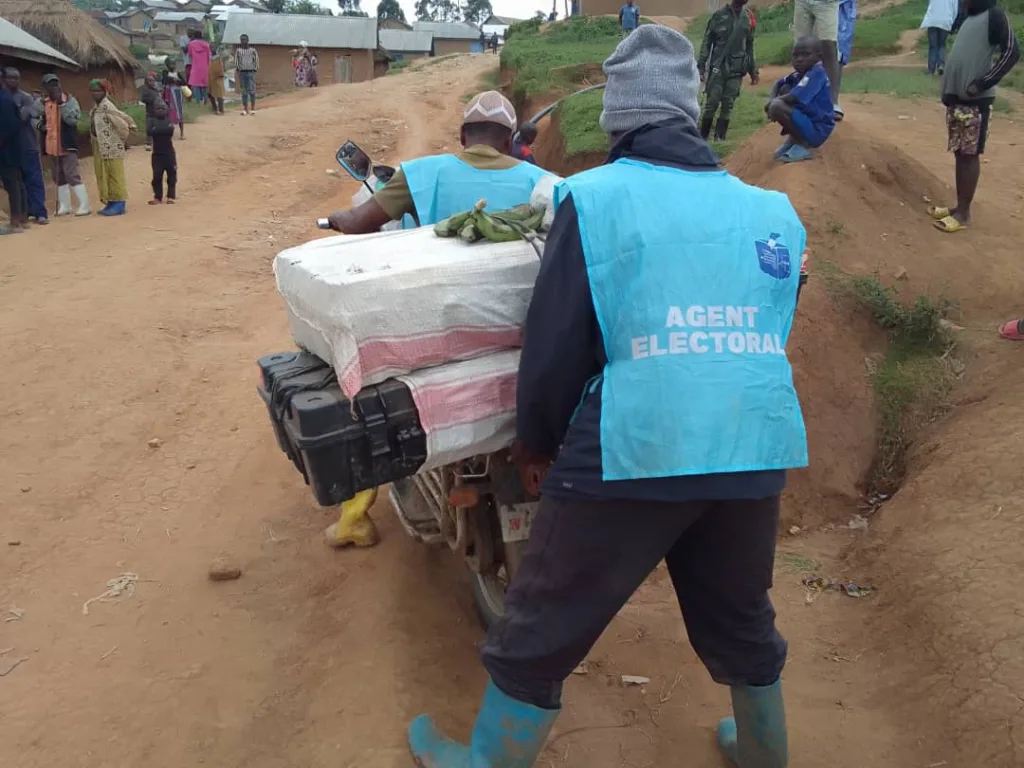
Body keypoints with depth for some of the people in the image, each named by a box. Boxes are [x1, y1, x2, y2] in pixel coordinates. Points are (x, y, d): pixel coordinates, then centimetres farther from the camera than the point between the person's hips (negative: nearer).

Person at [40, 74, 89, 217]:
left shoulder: (70, 100, -5)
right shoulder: (45, 103, 11)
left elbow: (73, 119, -19)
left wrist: (61, 103, -23)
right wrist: (41, 126, 4)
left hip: (67, 144, -6)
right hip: (52, 145, 6)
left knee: (72, 175, -10)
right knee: (58, 177, 11)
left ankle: (84, 205, -6)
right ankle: (64, 206, 19)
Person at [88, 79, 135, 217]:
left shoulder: (106, 106, -14)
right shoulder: (96, 108, 14)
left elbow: (121, 117, -18)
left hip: (112, 146, -10)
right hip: (100, 148, 10)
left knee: (115, 175, -5)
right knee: (103, 176, 12)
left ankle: (119, 203, -1)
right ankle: (110, 201, 18)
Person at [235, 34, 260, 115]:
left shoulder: (253, 50, 3)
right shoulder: (238, 51, 8)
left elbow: (256, 60, 6)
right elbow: (236, 61, 12)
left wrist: (255, 70, -4)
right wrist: (237, 68, -2)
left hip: (250, 72, -2)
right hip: (242, 72, 2)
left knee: (251, 91, -9)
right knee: (244, 92, 2)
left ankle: (253, 108, 0)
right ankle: (245, 109, 4)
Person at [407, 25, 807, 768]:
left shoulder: (595, 197, -2)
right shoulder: (773, 212, 11)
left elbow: (555, 340, -3)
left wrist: (537, 443, 12)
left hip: (635, 450, -5)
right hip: (757, 450, 6)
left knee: (541, 629, 13)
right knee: (741, 622, 28)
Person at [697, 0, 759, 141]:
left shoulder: (748, 17, 9)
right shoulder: (719, 15, -2)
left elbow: (749, 46, 16)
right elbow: (706, 42, -2)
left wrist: (753, 71, 15)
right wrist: (700, 67, -9)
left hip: (736, 69, 3)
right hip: (717, 67, -3)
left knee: (728, 105, 0)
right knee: (712, 103, -6)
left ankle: (720, 139, 4)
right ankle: (702, 138, 1)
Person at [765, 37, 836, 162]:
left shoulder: (817, 73, -18)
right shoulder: (798, 74, 8)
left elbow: (793, 98, -27)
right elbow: (778, 84, 23)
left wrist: (771, 102, -11)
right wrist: (772, 99, 1)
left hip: (817, 131, -10)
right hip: (808, 121, 10)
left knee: (777, 107, -26)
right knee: (785, 88, 11)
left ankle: (803, 146, -8)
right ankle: (793, 138, 12)